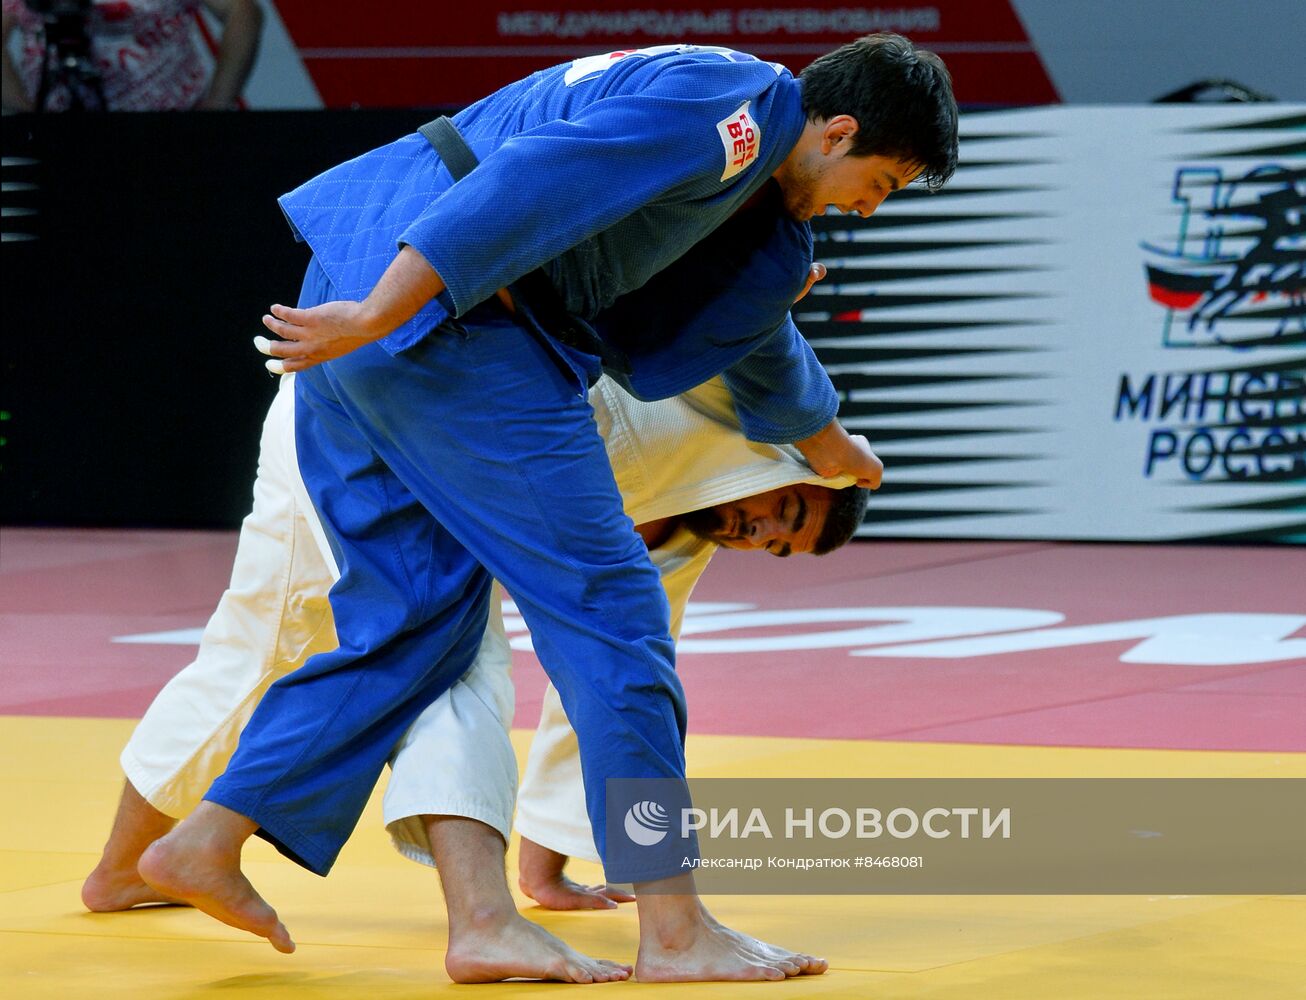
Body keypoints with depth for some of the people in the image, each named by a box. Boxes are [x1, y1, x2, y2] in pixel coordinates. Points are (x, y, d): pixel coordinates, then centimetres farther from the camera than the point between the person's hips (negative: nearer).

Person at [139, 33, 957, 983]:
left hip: (359, 300, 10)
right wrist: (378, 319, -24)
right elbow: (532, 183, -21)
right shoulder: (737, 106, -9)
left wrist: (821, 435, 59)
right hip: (445, 316, -10)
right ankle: (674, 930, -3)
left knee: (418, 614, 17)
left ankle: (206, 841, 16)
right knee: (605, 601, -5)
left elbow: (745, 328, 44)